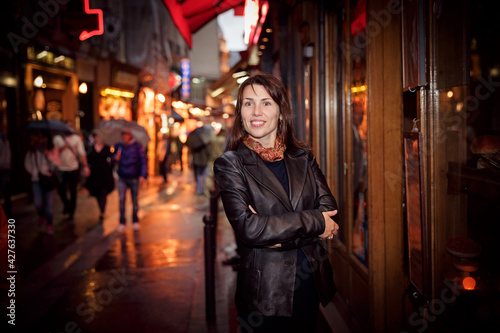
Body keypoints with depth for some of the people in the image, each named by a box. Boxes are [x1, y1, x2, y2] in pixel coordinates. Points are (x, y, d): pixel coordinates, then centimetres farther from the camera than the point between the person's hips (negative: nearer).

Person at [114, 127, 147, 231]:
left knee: (134, 199, 6)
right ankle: (122, 223, -2)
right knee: (121, 199, -8)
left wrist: (143, 175, -13)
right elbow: (114, 160, 17)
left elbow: (143, 161, -4)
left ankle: (135, 221, 22)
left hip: (134, 177, -2)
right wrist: (116, 159, -8)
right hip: (122, 178, 2)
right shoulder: (118, 146, 6)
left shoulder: (137, 146, -2)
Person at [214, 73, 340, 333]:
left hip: (311, 284, 4)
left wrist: (279, 234, -18)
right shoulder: (230, 164, -6)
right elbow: (246, 228, -18)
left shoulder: (303, 158, 6)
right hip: (265, 294, -4)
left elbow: (330, 212, -3)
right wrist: (314, 222, -15)